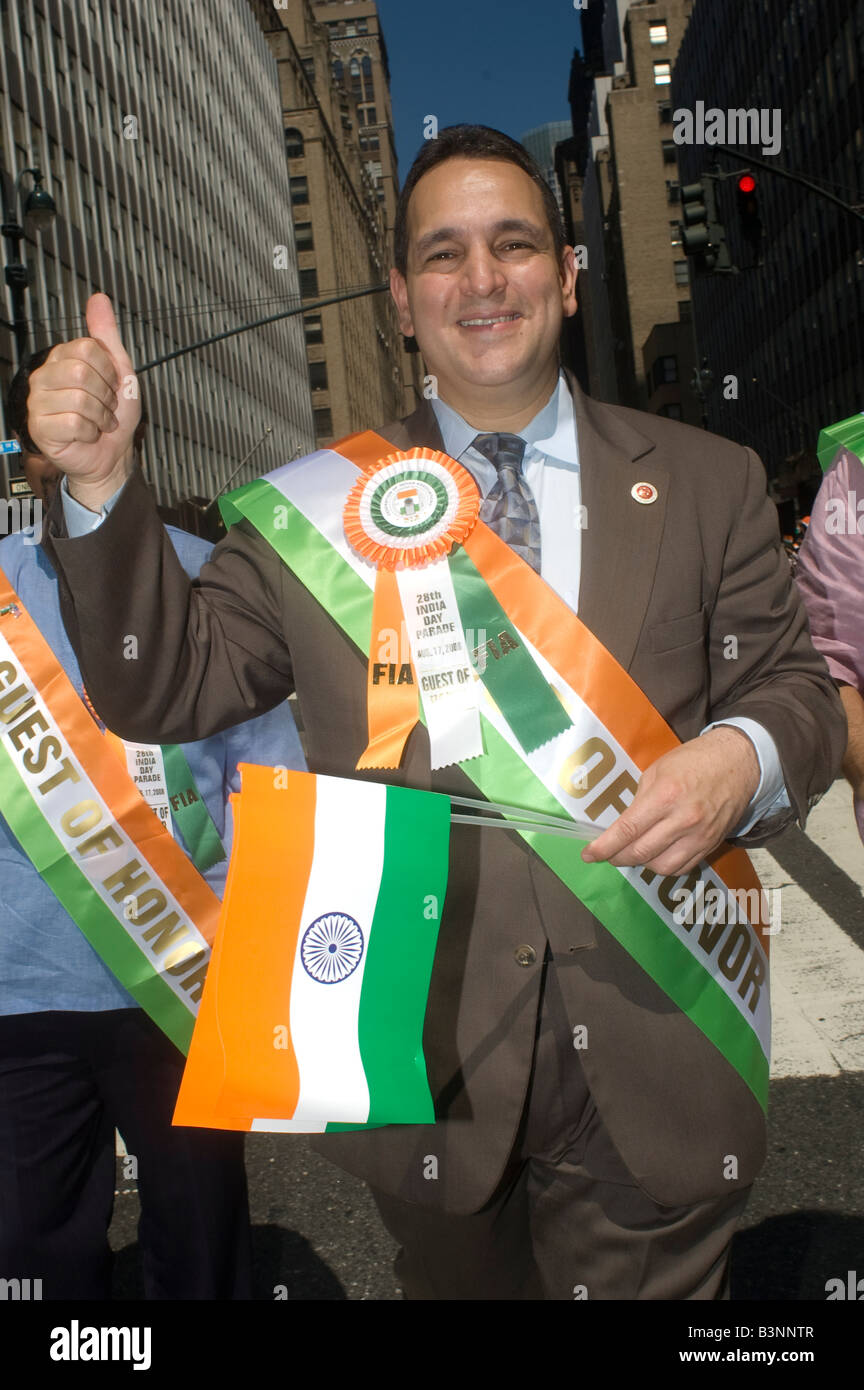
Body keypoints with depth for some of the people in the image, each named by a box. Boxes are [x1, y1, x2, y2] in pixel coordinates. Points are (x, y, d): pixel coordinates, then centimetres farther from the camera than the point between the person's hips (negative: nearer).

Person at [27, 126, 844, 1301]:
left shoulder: (707, 483, 3)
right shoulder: (319, 503, 1)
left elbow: (795, 689, 6)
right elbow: (166, 688, 0)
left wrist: (743, 757, -18)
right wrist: (103, 483, -14)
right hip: (428, 1059, 1)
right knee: (459, 1281, 22)